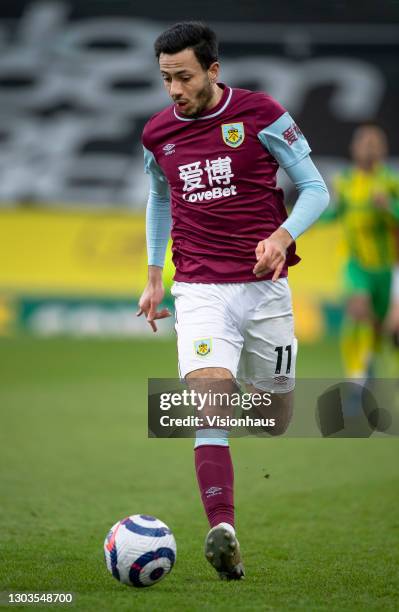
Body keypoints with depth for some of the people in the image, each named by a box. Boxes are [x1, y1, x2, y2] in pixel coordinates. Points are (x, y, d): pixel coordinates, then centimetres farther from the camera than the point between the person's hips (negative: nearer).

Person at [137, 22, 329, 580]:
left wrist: (282, 236, -20)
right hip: (200, 290, 1)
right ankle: (223, 533, -33)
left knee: (275, 418, 7)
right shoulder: (158, 133, 6)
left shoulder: (260, 114, -5)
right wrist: (154, 277, 20)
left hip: (265, 287, -1)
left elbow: (315, 189, -1)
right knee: (208, 397, -22)